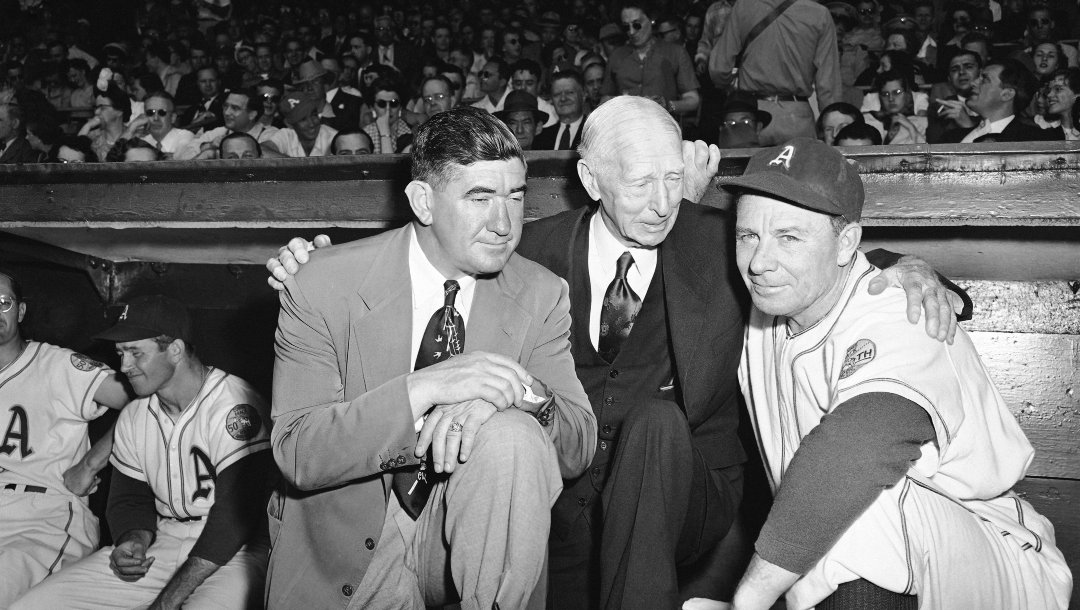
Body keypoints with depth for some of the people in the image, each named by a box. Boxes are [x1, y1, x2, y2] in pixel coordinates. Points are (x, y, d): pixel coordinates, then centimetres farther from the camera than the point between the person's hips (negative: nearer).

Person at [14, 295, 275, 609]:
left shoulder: (234, 406, -17)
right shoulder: (133, 417, 10)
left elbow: (236, 512, -20)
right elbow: (128, 497, 20)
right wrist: (134, 540, -5)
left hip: (234, 552, -7)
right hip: (162, 545, 7)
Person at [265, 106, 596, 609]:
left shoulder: (541, 295, -5)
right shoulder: (322, 285, -12)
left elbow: (579, 450, -7)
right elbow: (296, 455, -18)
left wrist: (524, 396, -30)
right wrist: (424, 388, -33)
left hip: (463, 543, 0)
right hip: (340, 557, 1)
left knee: (512, 437, -26)